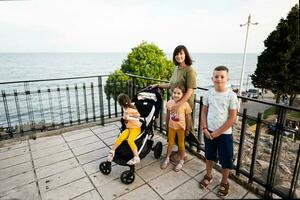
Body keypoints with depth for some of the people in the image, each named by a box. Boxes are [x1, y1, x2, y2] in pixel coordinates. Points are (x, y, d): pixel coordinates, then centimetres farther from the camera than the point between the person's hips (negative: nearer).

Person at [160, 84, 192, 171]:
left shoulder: (185, 104, -18)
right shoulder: (169, 103, -8)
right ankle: (167, 159, 36)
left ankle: (181, 161, 32)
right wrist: (167, 125, 12)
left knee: (181, 144, 14)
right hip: (171, 126, 3)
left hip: (181, 127, -3)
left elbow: (188, 117, -9)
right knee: (170, 143, 18)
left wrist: (188, 129, -6)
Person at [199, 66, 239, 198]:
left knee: (226, 160, 13)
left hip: (224, 134, -3)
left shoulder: (231, 95, -14)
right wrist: (204, 128, -6)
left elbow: (232, 118, -14)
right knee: (209, 156, 21)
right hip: (209, 132, 3)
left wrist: (218, 132, -14)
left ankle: (224, 183, 37)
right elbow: (204, 112, 3)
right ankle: (208, 176, 45)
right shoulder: (208, 93, -4)